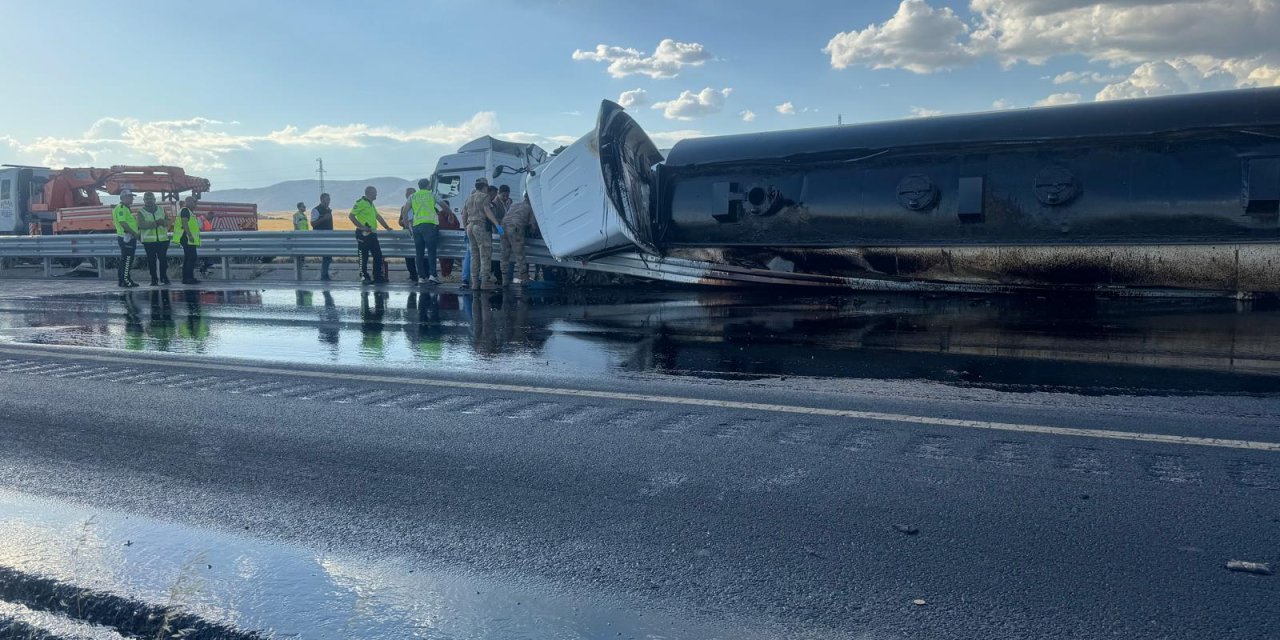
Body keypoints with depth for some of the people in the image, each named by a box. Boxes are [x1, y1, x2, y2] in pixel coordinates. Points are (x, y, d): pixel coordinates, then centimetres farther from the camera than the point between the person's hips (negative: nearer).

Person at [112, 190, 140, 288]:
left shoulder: (126, 209, 20)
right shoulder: (120, 208, -13)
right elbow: (122, 223, -22)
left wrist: (136, 234, 18)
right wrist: (134, 233, -20)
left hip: (130, 237, 11)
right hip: (126, 238, -11)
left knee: (126, 259, 13)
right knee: (127, 259, -9)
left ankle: (121, 280, 18)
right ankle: (125, 280, -7)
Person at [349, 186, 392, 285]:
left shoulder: (371, 204, 19)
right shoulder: (360, 203, -10)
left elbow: (378, 216, 29)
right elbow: (351, 215, -17)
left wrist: (387, 227, 27)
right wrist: (361, 227, -18)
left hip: (372, 234, 9)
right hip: (363, 234, -9)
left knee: (378, 255, 7)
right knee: (364, 256, -2)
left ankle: (377, 276, 13)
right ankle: (364, 277, 4)